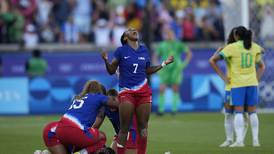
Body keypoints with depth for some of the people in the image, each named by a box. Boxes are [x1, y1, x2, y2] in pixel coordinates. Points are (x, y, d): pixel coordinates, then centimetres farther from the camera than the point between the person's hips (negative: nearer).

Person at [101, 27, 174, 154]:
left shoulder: (144, 50, 10)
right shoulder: (121, 51, 0)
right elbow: (111, 71, 2)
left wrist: (164, 64, 15)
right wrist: (106, 60, -16)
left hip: (143, 91, 4)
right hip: (126, 92, -4)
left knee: (143, 127, 4)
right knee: (124, 128, -6)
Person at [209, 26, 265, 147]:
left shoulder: (232, 47, -5)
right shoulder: (255, 47, 7)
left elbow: (212, 60, -5)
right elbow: (262, 66, 19)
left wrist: (222, 77, -1)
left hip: (237, 83, -3)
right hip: (252, 83, 3)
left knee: (238, 112, -2)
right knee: (252, 112, 9)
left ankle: (239, 140, -11)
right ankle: (255, 140, 7)